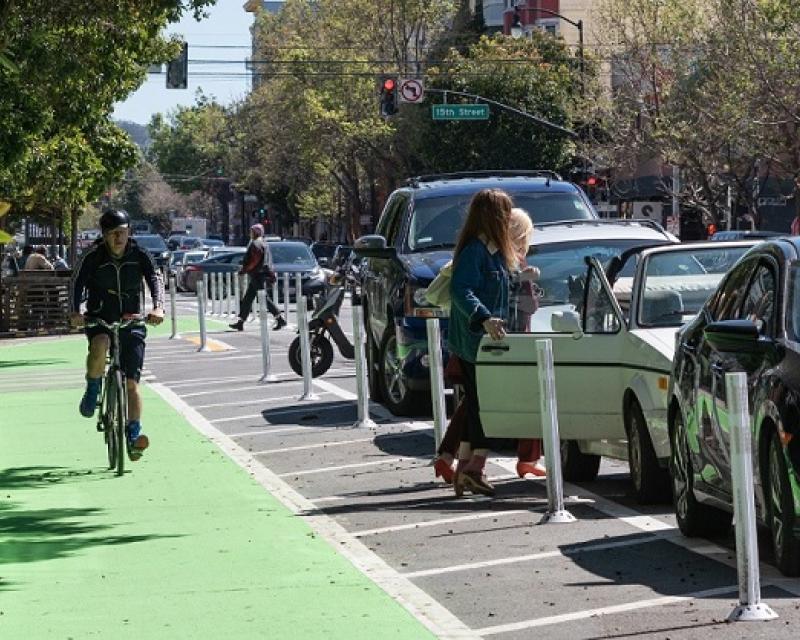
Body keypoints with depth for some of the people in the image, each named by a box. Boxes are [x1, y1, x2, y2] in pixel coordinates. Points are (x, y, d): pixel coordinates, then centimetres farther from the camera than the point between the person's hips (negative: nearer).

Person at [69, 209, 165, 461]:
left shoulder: (139, 255, -5)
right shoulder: (93, 256, -9)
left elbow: (155, 279, -17)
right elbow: (77, 282, -17)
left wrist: (158, 307, -37)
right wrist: (74, 312, -36)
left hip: (131, 320, 1)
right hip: (99, 318, -1)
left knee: (132, 382, -6)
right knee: (100, 345, -36)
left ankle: (134, 433, 0)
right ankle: (93, 390, -11)